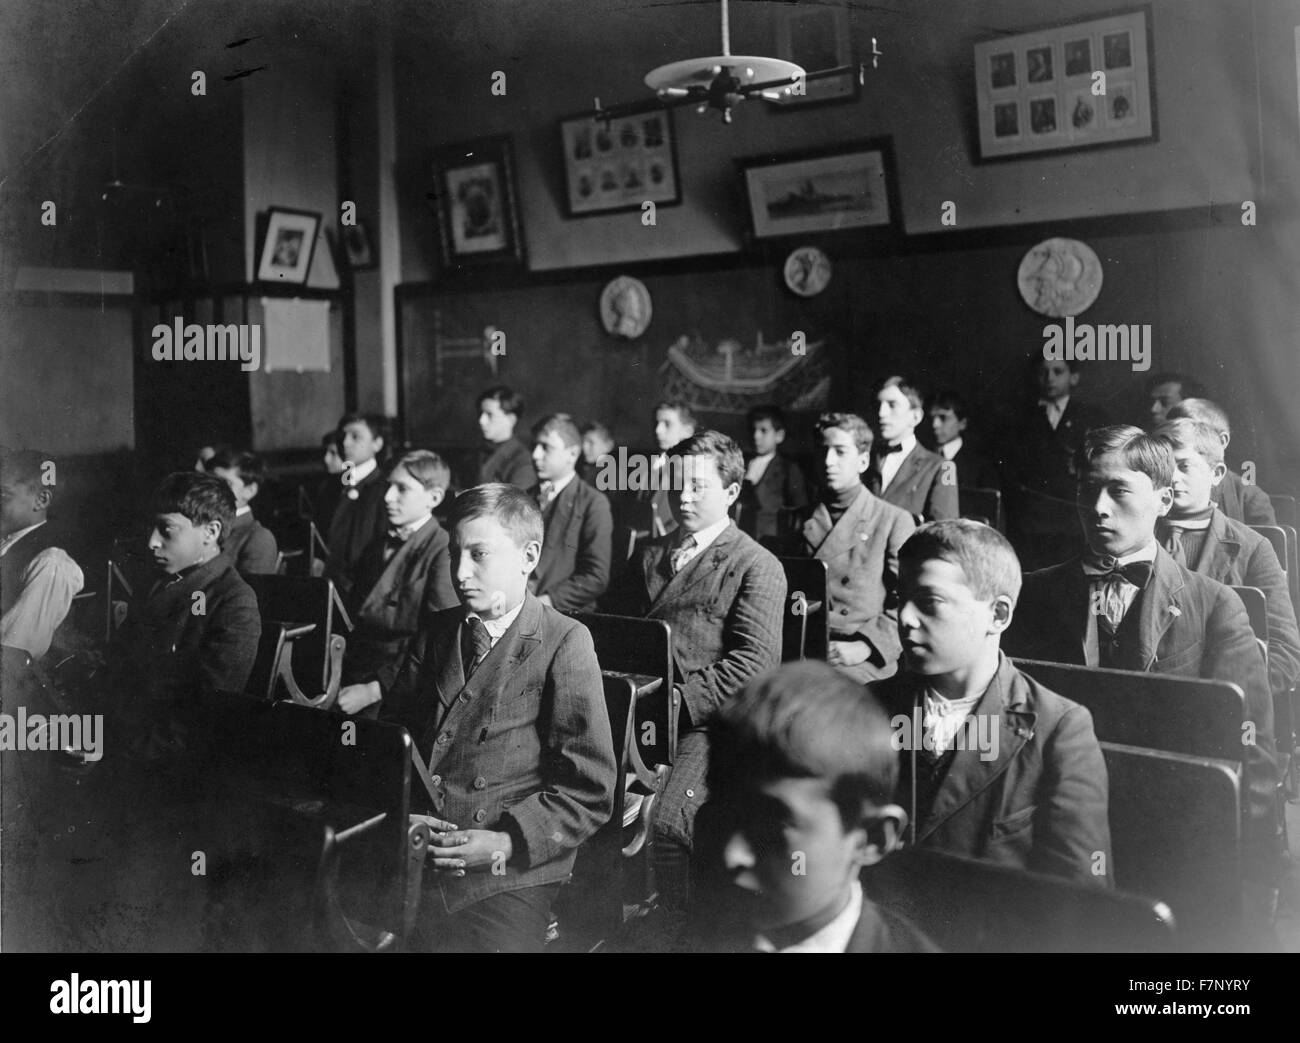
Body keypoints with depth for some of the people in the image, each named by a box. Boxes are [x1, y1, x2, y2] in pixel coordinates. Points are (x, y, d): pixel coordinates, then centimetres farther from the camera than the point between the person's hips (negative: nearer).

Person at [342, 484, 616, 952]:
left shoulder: (564, 642, -1)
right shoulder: (435, 632, 17)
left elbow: (590, 793, -3)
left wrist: (506, 843, -14)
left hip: (506, 878, -4)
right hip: (405, 859, 4)